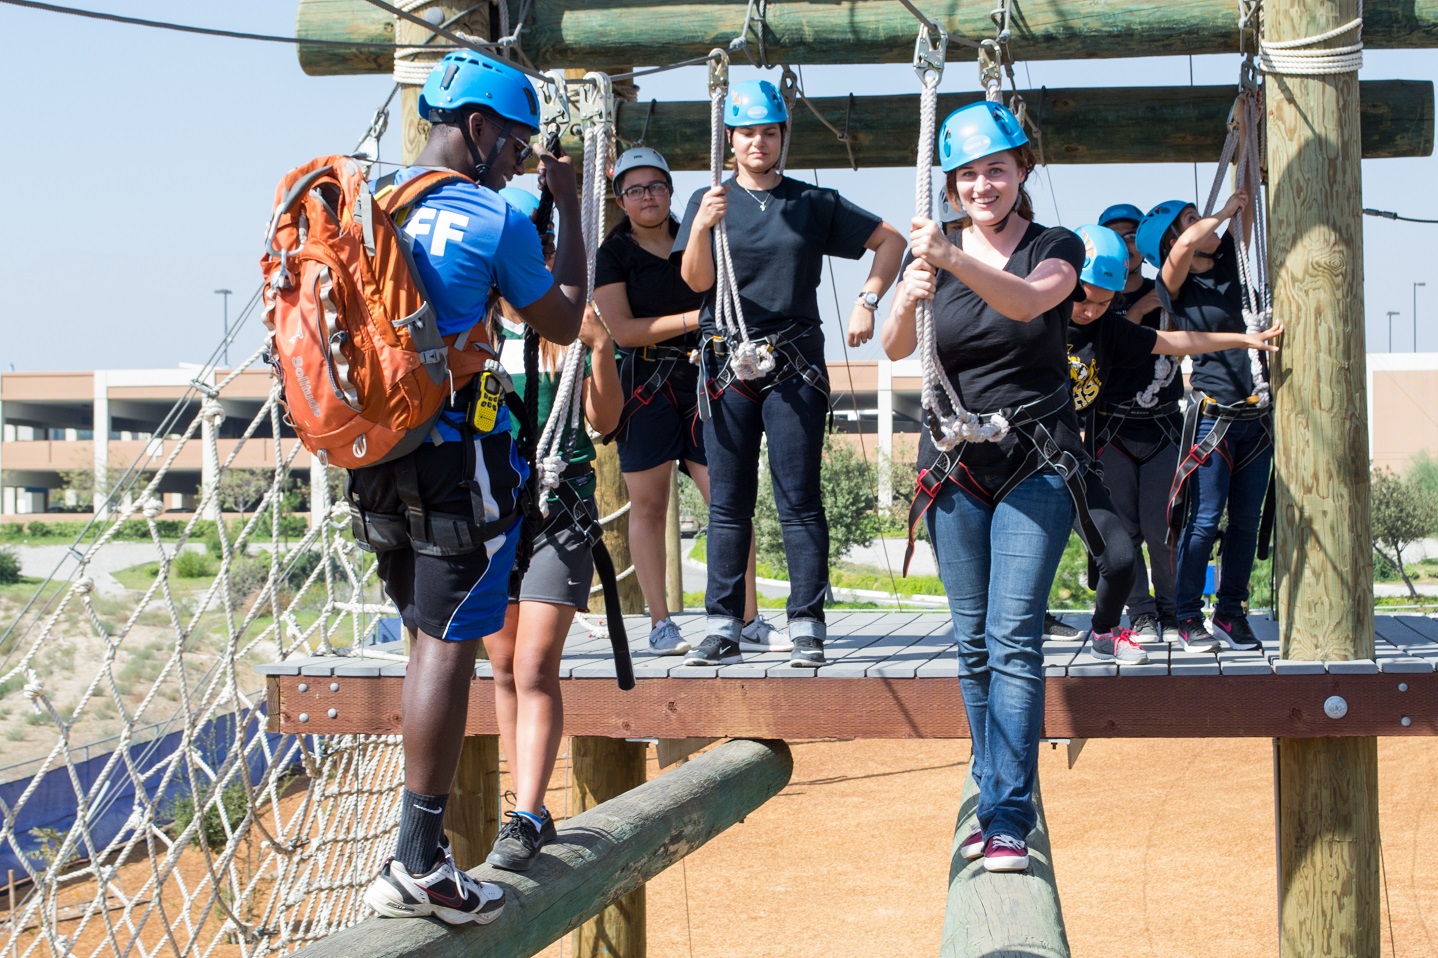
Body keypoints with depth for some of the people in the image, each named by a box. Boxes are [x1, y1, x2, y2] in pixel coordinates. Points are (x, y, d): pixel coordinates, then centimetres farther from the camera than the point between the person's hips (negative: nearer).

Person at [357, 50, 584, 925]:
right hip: (460, 451, -7)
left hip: (378, 453, 7)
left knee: (430, 640, 15)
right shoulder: (494, 220, -9)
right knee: (449, 645, -3)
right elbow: (567, 322, 5)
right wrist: (571, 210, 13)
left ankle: (414, 863, 19)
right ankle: (421, 865, -2)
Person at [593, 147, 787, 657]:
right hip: (646, 385, -2)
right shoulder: (612, 255, 2)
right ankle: (660, 623, 10)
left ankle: (748, 622, -2)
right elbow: (623, 329, -7)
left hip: (702, 377, 3)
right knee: (648, 505, 1)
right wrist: (696, 318, -11)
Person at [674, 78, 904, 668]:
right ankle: (723, 627, 6)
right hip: (727, 364, 1)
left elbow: (890, 240, 15)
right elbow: (696, 281, -4)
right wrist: (702, 228, -23)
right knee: (727, 504, 3)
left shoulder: (814, 204, 9)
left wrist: (867, 302, 4)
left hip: (794, 364, -1)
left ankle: (807, 627, -2)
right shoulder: (710, 201, 9)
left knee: (798, 500, -3)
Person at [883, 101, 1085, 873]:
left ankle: (1011, 817, -12)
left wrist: (954, 260, -42)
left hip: (1036, 465, -3)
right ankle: (991, 801, 19)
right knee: (974, 645, 8)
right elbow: (895, 348, -11)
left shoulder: (1056, 250, -3)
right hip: (956, 467, 3)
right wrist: (906, 297, -33)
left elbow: (1028, 300, -26)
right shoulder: (935, 255, 4)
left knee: (1013, 640, -12)